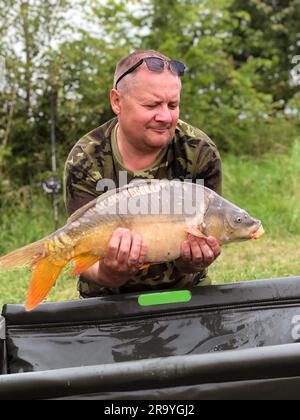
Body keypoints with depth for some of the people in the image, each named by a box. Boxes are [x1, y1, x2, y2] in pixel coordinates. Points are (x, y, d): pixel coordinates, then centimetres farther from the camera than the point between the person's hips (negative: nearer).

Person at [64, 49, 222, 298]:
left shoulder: (200, 153, -10)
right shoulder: (85, 162, -12)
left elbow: (205, 239, -10)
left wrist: (193, 261, -33)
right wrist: (107, 274, -40)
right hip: (111, 298, 1)